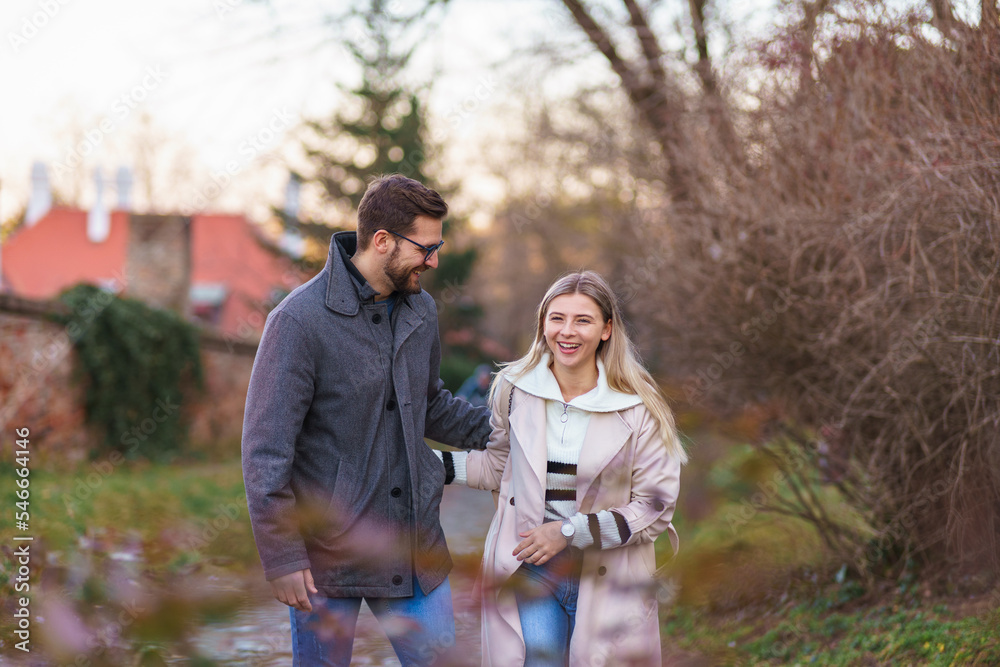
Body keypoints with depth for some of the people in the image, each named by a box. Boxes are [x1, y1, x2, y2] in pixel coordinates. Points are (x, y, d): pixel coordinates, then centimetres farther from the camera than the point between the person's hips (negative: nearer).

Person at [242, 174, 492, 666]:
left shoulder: (421, 310, 6)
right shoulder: (300, 320, -16)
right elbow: (264, 450, -16)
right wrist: (281, 555, -17)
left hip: (415, 544, 6)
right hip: (328, 551, -6)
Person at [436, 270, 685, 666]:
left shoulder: (638, 408, -9)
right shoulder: (515, 387, -2)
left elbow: (655, 509, -7)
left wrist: (569, 532, -14)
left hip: (605, 579, -1)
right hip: (530, 570, 1)